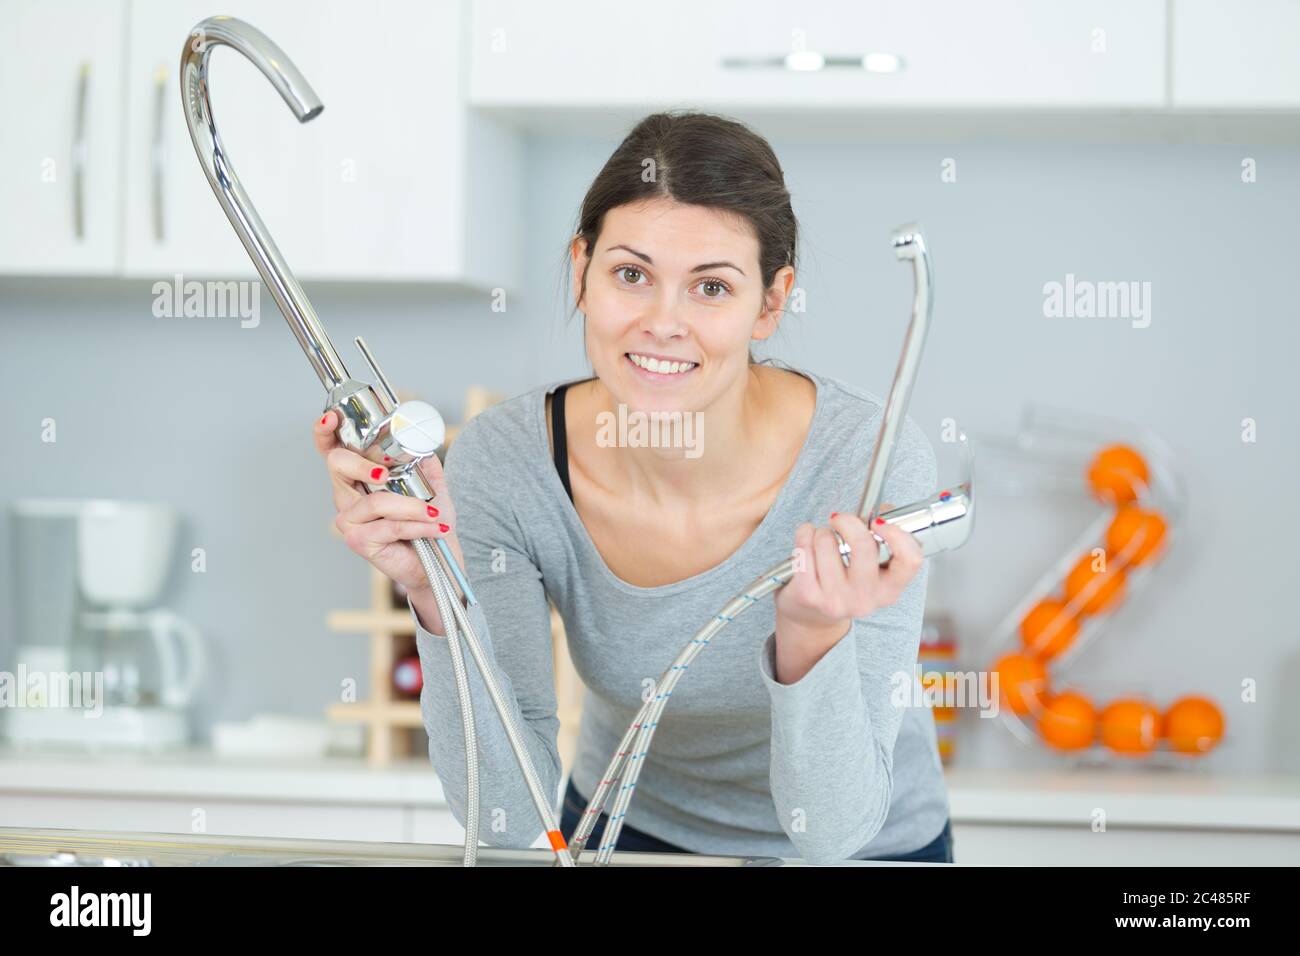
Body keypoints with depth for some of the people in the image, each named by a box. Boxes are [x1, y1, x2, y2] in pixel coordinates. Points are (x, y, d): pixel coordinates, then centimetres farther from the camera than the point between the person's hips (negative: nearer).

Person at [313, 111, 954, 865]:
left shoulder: (868, 457, -23)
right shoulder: (501, 460, -17)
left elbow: (833, 830, -22)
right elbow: (509, 815, -17)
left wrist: (814, 636, -38)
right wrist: (439, 598, -30)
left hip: (868, 849, 0)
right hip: (629, 831, 1)